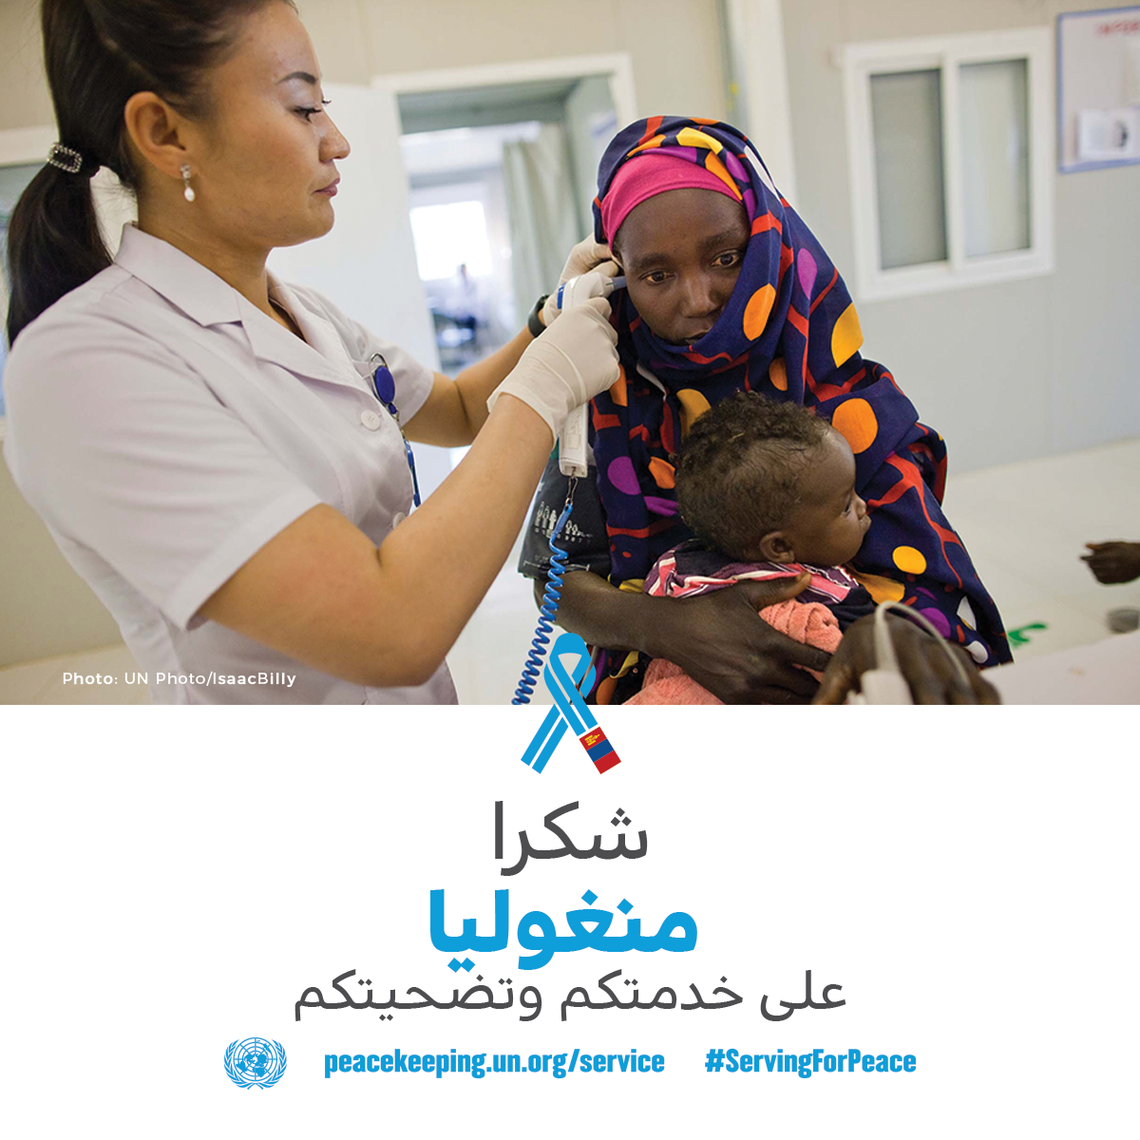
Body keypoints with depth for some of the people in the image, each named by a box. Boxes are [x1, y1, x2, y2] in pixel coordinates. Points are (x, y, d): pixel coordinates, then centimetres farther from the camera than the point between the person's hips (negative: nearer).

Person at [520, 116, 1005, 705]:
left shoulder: (818, 359, -6)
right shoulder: (599, 376, -7)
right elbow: (557, 577, -7)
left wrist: (897, 628, -32)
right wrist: (663, 626, -26)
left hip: (823, 677, 1)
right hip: (662, 678, -1)